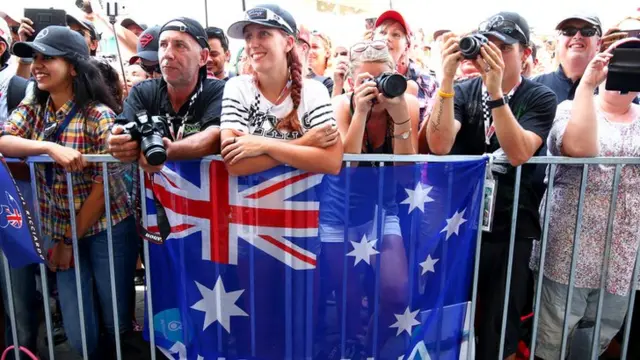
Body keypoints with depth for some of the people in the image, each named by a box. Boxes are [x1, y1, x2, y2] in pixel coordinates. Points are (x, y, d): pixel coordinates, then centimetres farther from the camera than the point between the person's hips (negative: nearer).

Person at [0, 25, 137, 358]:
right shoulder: (31, 109, 3)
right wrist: (50, 148, -32)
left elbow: (103, 185, -14)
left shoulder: (99, 116, -14)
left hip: (107, 230, -4)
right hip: (60, 231, 4)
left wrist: (69, 241, -9)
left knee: (116, 324, 7)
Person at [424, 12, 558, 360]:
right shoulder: (463, 91, -1)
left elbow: (518, 154, -21)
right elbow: (439, 146, -18)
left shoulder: (540, 98, -4)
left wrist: (496, 91, -28)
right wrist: (447, 78, -25)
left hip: (511, 229, -1)